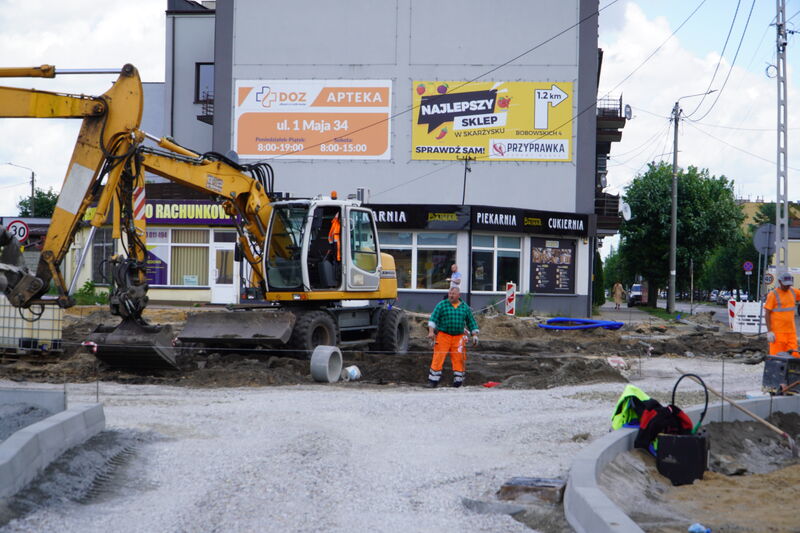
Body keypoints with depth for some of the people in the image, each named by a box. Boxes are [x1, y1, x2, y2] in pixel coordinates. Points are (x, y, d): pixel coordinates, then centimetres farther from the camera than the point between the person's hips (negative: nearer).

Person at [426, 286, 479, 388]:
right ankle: (433, 381, -4)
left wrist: (475, 335, 10)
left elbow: (471, 322, 17)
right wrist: (431, 331, -15)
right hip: (443, 336, -2)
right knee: (438, 358, -7)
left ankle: (458, 381, 9)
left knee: (458, 359, -1)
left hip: (458, 338, 2)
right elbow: (433, 318, -3)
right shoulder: (442, 305, 3)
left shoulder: (465, 307, 11)